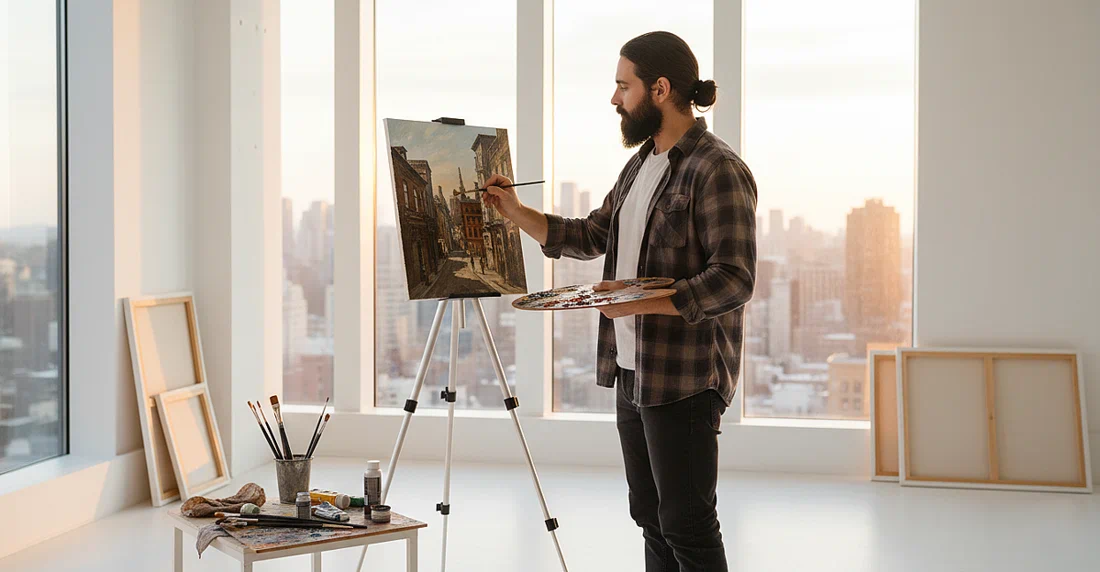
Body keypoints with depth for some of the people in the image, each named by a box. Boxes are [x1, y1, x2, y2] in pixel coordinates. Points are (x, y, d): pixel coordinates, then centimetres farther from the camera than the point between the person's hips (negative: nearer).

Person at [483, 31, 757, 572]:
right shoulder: (640, 165, 15)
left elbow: (734, 279, -20)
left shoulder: (718, 170, -13)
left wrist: (644, 301, -26)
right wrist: (517, 213, 15)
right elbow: (590, 236, 25)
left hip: (684, 379, -9)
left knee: (686, 525, -5)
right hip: (632, 370, 9)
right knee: (651, 518, 14)